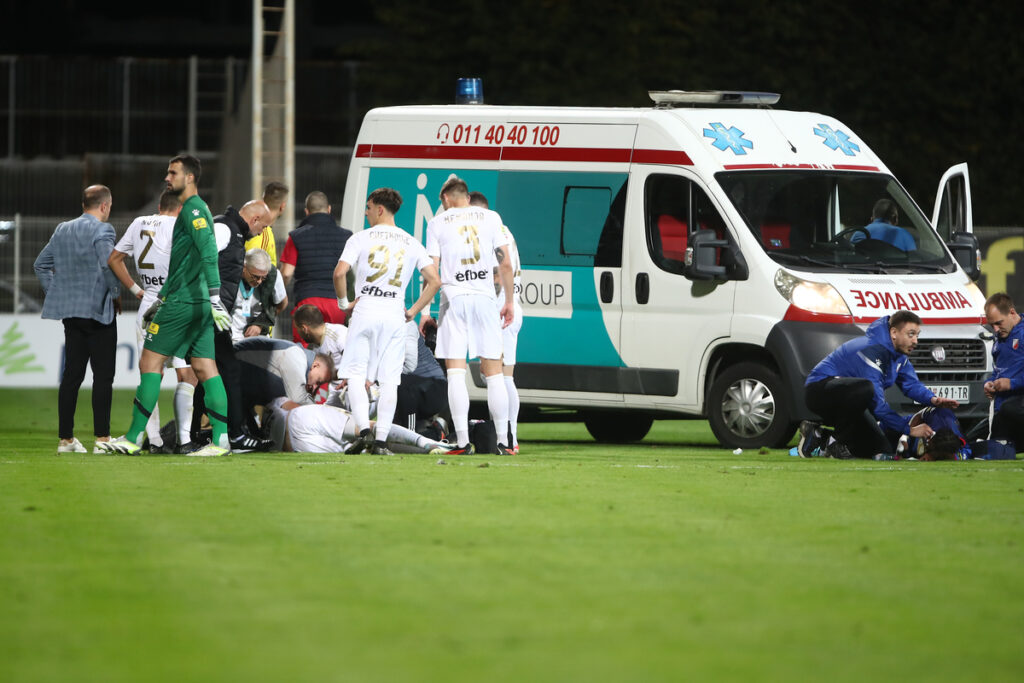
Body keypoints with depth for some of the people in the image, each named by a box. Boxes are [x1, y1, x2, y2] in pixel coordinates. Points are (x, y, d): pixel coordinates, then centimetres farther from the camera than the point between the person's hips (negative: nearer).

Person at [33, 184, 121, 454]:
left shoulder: (62, 230, 13)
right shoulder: (101, 230, -9)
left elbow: (41, 264, 18)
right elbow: (109, 263, -22)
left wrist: (54, 294, 19)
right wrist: (116, 293, -7)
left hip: (70, 311, 7)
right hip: (98, 309, -7)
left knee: (72, 374, 10)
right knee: (103, 375, -4)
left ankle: (65, 438, 10)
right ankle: (102, 439, -7)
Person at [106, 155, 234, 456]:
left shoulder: (194, 209, -11)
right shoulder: (193, 210, 21)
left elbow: (209, 254, -23)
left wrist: (215, 299, -30)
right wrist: (160, 300, 35)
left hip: (183, 304, -9)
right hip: (198, 304, 9)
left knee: (150, 363, -4)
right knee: (205, 368, 3)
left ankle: (134, 438, -2)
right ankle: (221, 440, -3)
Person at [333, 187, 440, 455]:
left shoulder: (361, 239, 0)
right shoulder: (411, 243, 9)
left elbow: (340, 272, -11)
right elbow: (434, 280, 1)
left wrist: (343, 301, 5)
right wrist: (413, 311, 9)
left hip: (365, 312, -2)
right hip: (395, 315, 2)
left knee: (355, 375, 3)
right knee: (389, 380, 4)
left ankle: (364, 430, -15)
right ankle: (381, 440, -1)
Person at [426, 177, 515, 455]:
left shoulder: (438, 222, 5)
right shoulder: (490, 218, 8)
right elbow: (506, 265, 4)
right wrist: (509, 301, 13)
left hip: (454, 297, -1)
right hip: (485, 298, 1)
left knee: (456, 373, -2)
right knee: (493, 373, 6)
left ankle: (463, 442, -10)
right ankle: (502, 441, 3)